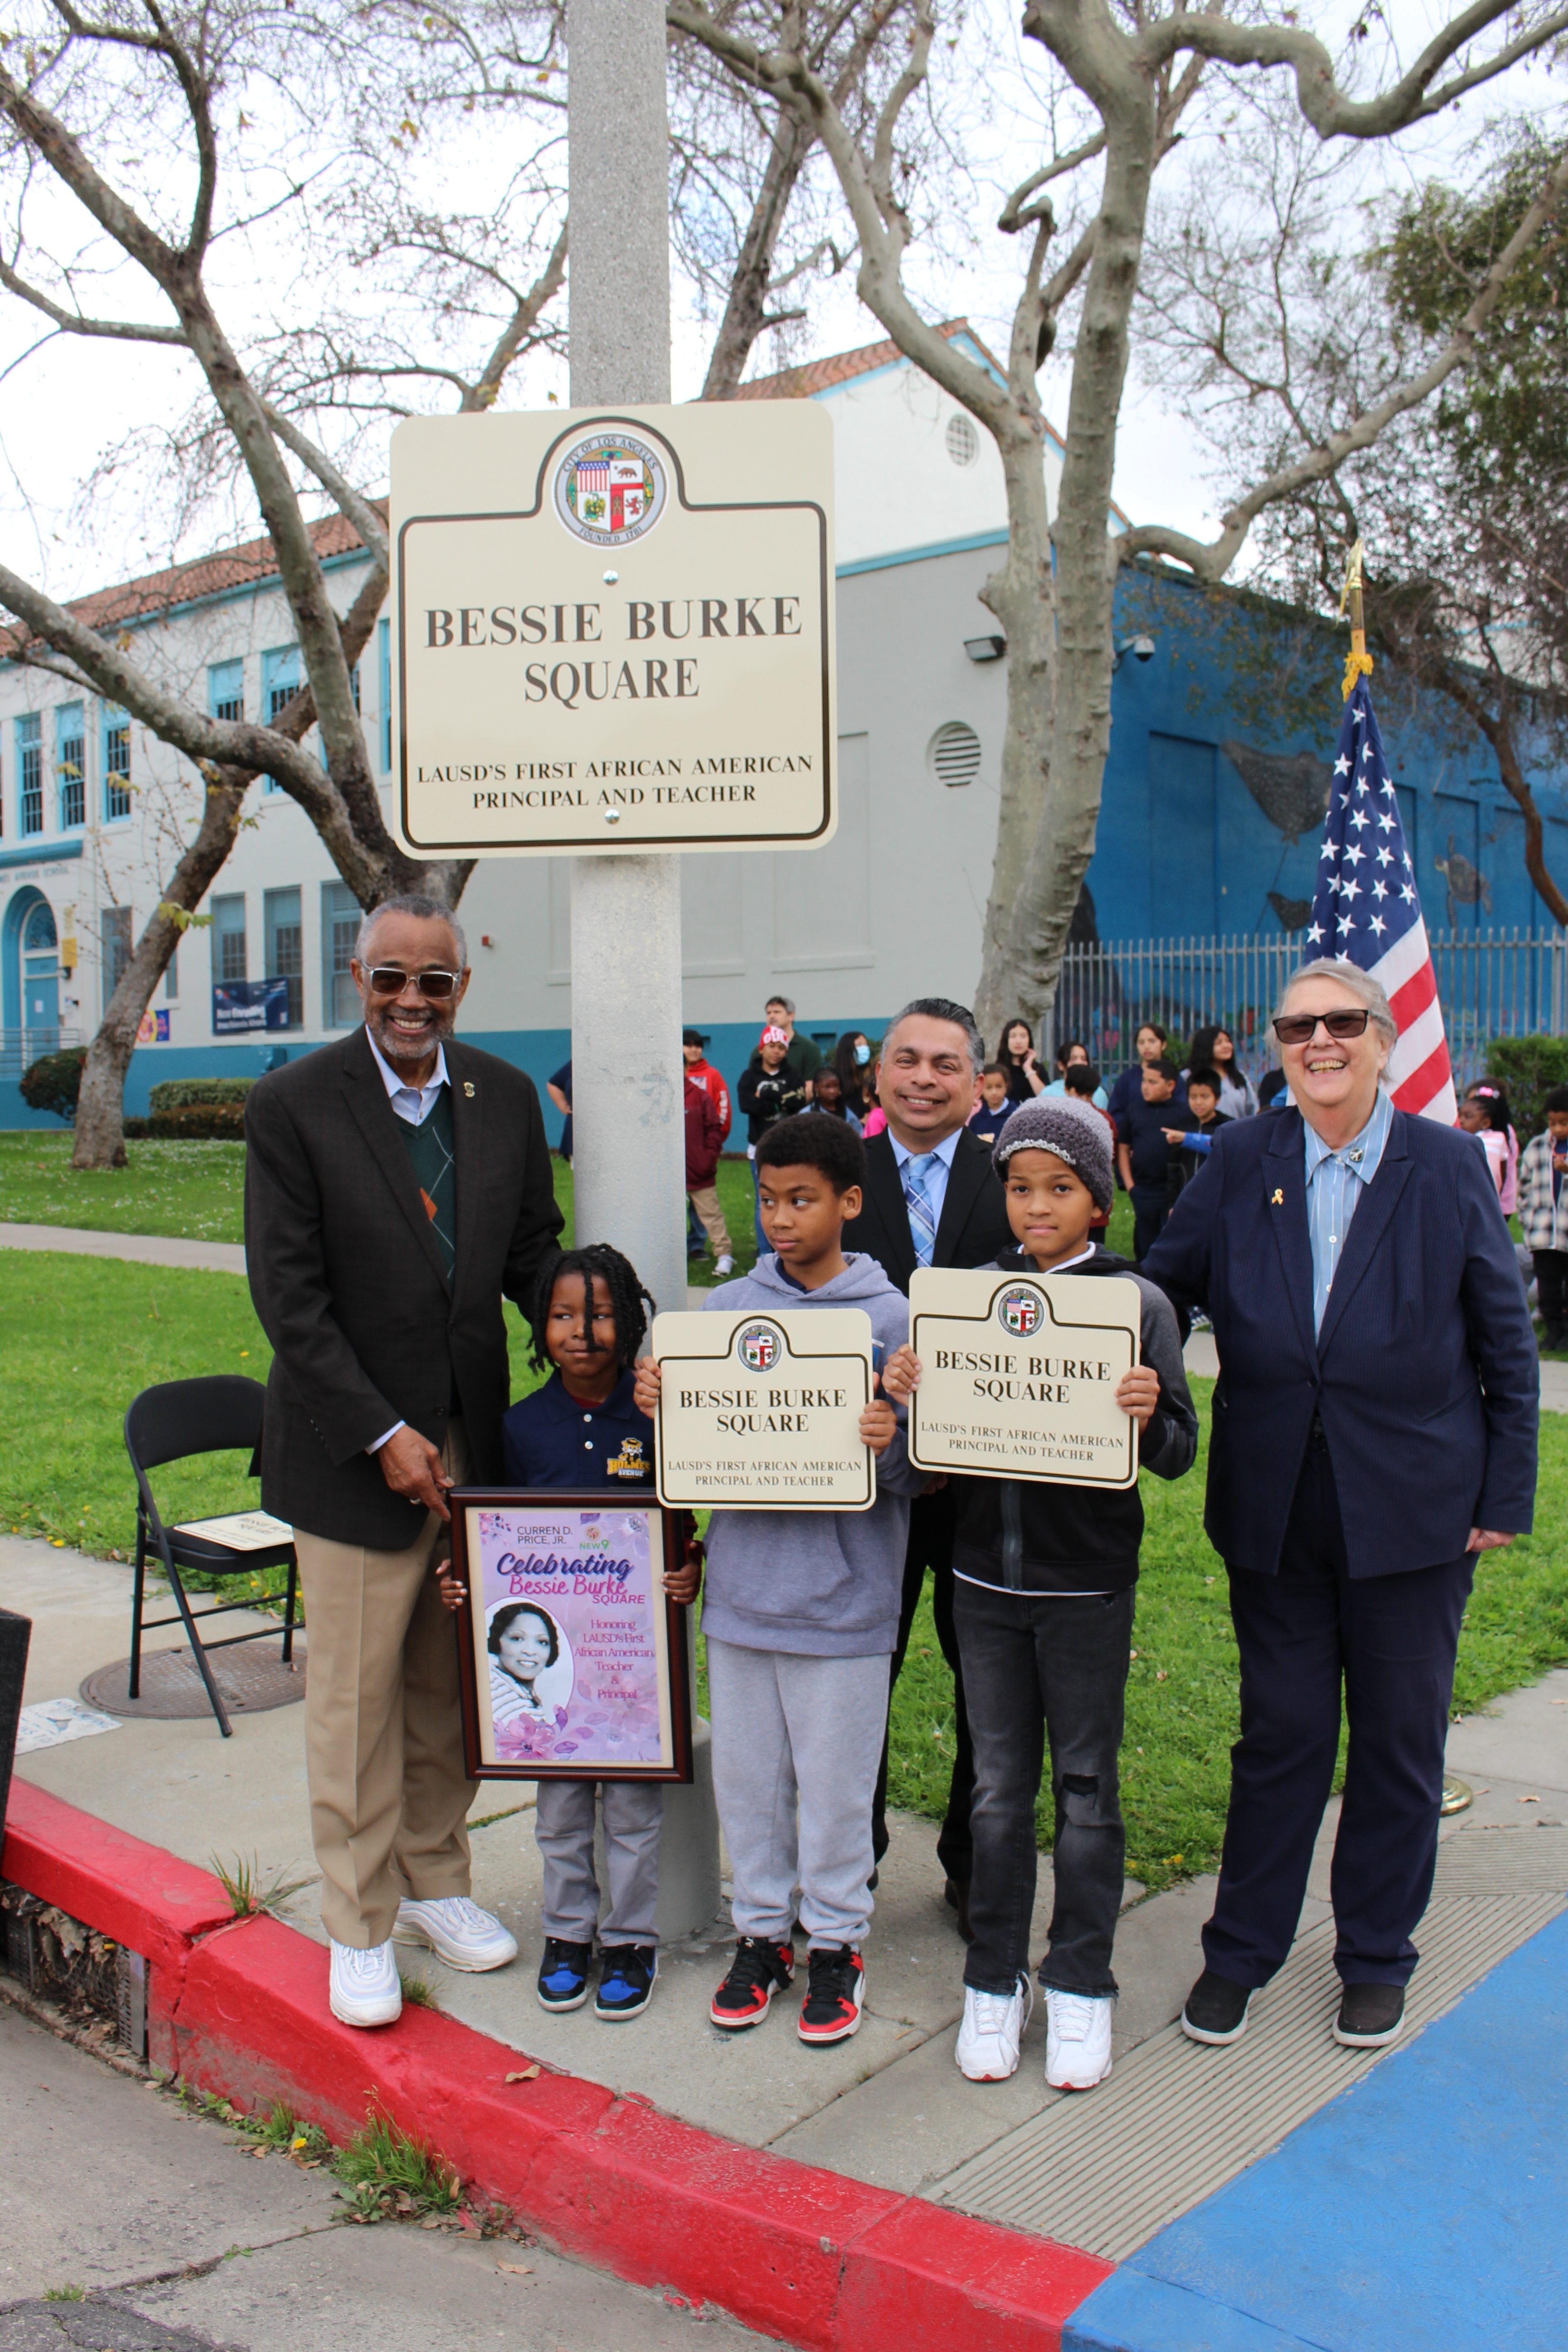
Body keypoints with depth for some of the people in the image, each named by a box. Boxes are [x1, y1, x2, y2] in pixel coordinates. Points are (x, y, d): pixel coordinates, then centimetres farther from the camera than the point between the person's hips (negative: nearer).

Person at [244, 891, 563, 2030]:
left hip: (474, 1439, 4)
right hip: (354, 1452, -4)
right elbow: (290, 1296, -12)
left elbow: (535, 1255, 8)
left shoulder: (506, 1096, 3)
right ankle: (360, 1926, 24)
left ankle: (436, 1882, 35)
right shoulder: (293, 1104, -10)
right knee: (356, 1700, 7)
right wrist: (382, 1436, -16)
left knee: (450, 1686, 16)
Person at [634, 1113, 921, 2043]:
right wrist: (658, 1405, -10)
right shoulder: (728, 1308, 3)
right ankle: (763, 1930, 34)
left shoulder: (891, 1318, -7)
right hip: (742, 1588, 4)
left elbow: (913, 1475, -6)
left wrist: (890, 1444, -27)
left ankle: (836, 1940, 28)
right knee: (746, 1775, 15)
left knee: (835, 1783, 9)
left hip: (843, 1598, -3)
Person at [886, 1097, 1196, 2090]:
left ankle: (1081, 1984, 25)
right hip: (987, 1573, 3)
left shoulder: (1137, 1301, -6)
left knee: (1085, 1787, 10)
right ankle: (995, 1978, 27)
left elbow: (1179, 1453, -6)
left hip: (1088, 1581, -2)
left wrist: (1149, 1417, -27)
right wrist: (906, 1393, -14)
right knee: (999, 1788, 12)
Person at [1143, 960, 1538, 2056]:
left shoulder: (1449, 1164, -3)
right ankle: (1241, 1950, 29)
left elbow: (1507, 1341, 0)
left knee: (1400, 1737, 12)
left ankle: (1377, 1959, 32)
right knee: (1280, 1733, 11)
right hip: (1275, 1503, 1)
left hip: (1411, 1505, -1)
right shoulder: (1242, 1161, 1)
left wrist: (1505, 1493, -2)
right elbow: (1161, 1289, 3)